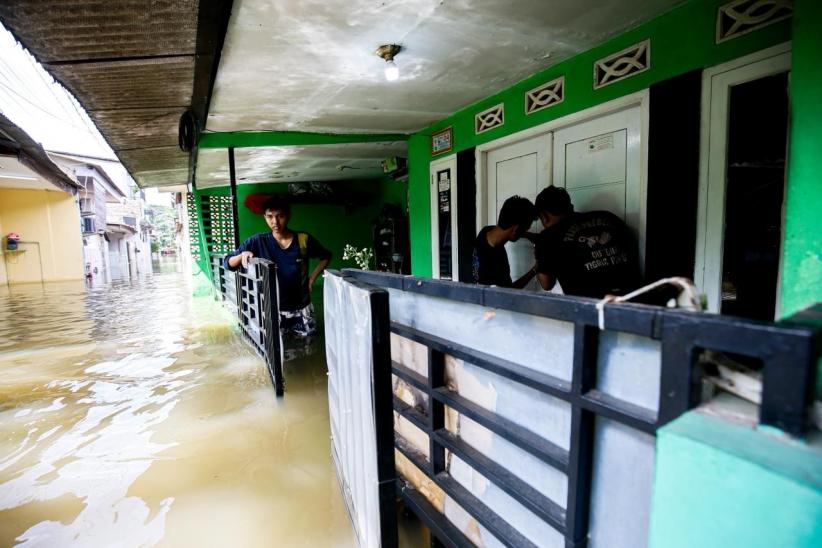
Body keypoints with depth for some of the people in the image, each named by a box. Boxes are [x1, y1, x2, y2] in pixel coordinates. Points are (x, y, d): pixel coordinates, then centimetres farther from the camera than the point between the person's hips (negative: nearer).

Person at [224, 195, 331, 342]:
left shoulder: (304, 239, -9)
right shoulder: (258, 242, -10)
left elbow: (326, 256, 7)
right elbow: (228, 263, -6)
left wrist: (311, 279, -1)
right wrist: (242, 255, -27)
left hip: (301, 307, 1)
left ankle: (289, 328, 43)